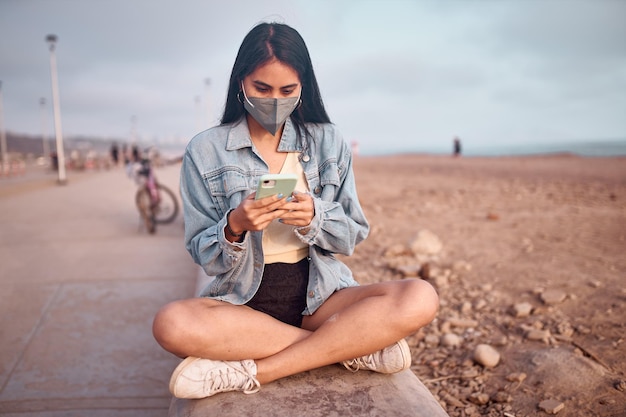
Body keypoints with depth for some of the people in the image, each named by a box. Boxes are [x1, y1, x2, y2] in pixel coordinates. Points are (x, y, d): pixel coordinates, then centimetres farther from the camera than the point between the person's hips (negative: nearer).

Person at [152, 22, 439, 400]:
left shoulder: (329, 143, 4)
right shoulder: (205, 151, 0)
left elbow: (353, 235, 5)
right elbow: (203, 256, 0)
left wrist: (314, 218, -16)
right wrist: (235, 226, -21)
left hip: (319, 294, 1)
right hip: (243, 301, 0)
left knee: (420, 299, -25)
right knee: (172, 324, -33)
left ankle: (246, 372, -21)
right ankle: (356, 346, -19)